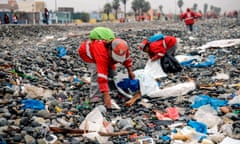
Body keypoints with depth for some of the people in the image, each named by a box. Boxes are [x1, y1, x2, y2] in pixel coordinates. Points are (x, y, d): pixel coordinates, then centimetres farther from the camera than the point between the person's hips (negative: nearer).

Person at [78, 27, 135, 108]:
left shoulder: (122, 47, -28)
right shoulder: (102, 54, -48)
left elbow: (127, 58, -2)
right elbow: (102, 75, -51)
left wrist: (130, 72, 2)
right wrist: (106, 96, -54)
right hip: (86, 52, -7)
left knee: (111, 70, 1)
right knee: (97, 71, -27)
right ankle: (94, 97, -19)